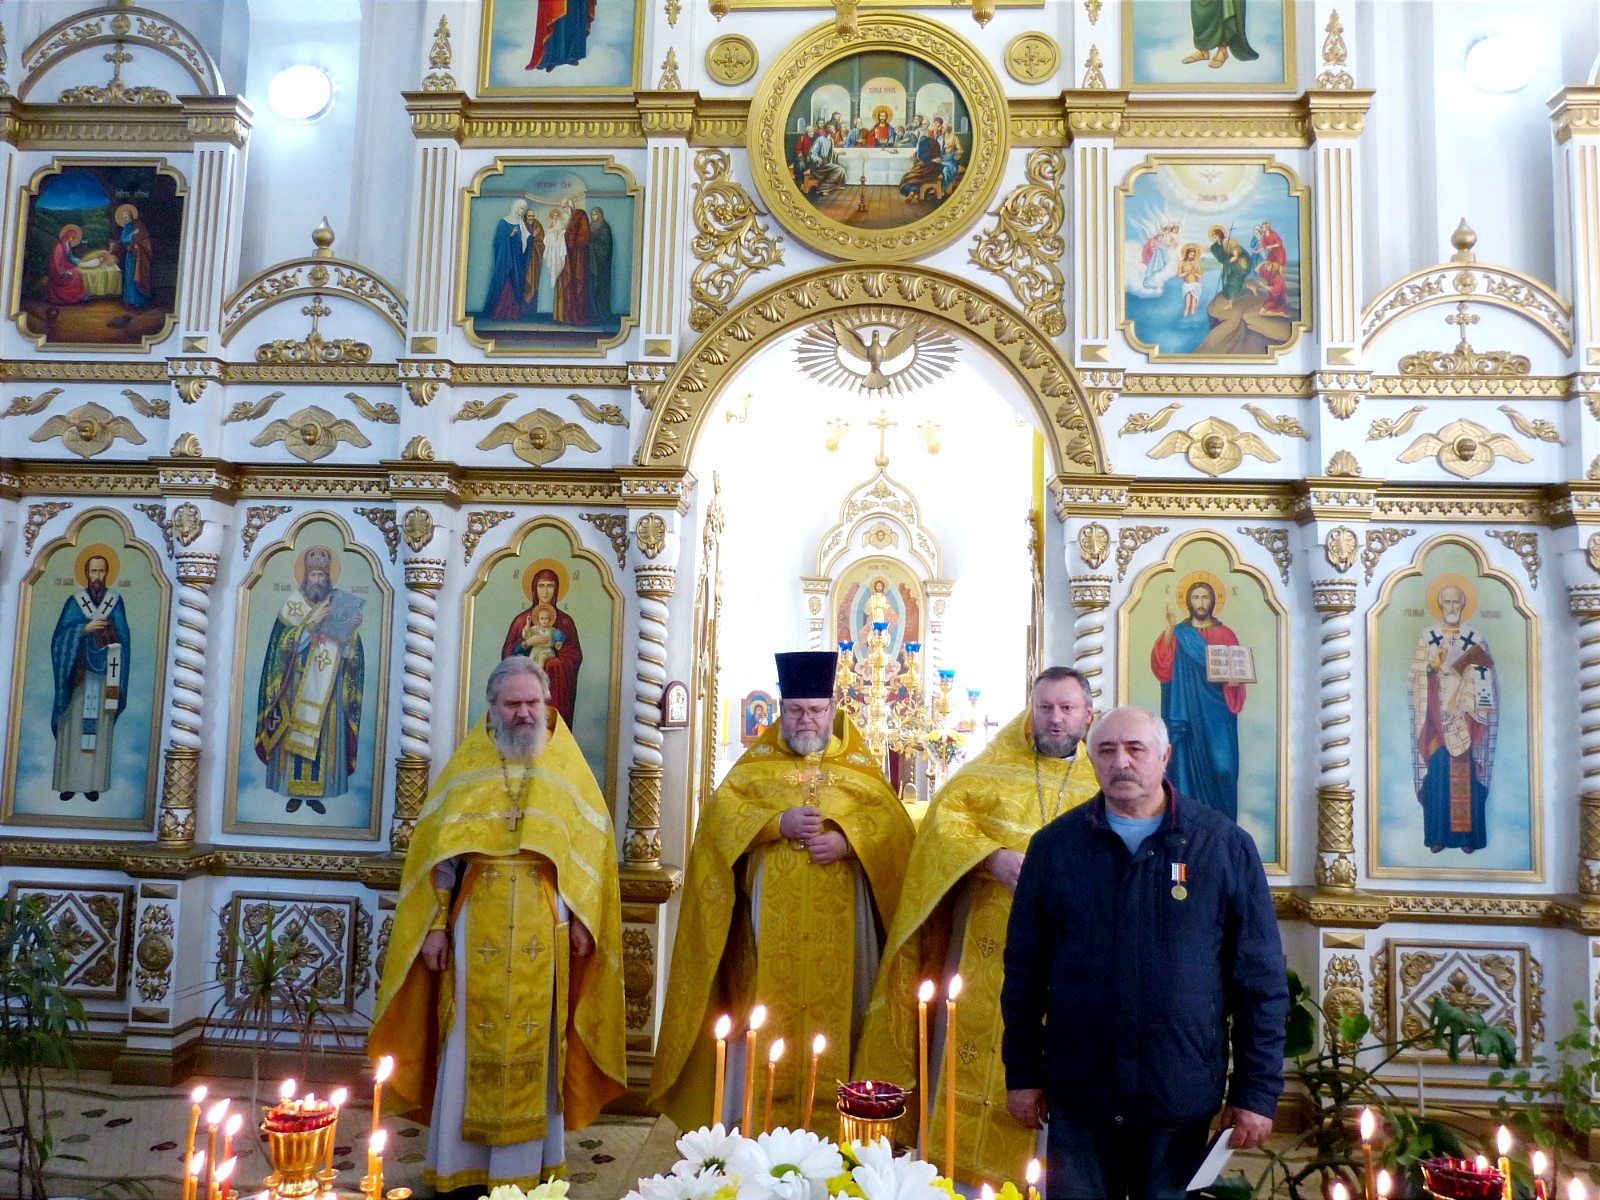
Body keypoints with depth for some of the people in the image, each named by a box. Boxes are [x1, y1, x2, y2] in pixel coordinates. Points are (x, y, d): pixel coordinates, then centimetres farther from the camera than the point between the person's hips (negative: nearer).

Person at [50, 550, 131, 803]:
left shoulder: (115, 601, 5)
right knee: (74, 726, 0)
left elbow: (124, 638, 4)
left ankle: (92, 782, 5)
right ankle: (69, 782, 6)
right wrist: (85, 629, -19)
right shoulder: (74, 601, 2)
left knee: (100, 727, 1)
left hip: (105, 673, 1)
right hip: (78, 673, 0)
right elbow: (60, 636, -3)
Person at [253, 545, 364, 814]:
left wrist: (352, 630, -20)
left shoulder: (341, 607, 3)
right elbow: (283, 645, -12)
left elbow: (349, 653, 0)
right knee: (294, 737, 1)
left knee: (323, 739, 3)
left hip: (328, 691, 1)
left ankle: (316, 793, 11)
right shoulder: (292, 605, -1)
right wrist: (310, 622, -21)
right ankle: (294, 792, 11)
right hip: (297, 688, -1)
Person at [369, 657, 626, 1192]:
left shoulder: (568, 768, 7)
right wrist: (436, 924, -1)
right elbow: (437, 850, 5)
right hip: (476, 927, 0)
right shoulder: (466, 766, 7)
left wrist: (581, 918, -3)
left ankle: (527, 1163, 15)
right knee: (471, 1042, 4)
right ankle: (461, 1164, 16)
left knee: (533, 1043, 4)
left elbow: (591, 846, 5)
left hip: (542, 931, 0)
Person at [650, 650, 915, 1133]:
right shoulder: (757, 759, 10)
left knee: (834, 1011, 1)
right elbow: (720, 814, -2)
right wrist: (778, 823, -15)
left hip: (838, 924, 1)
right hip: (770, 923, 0)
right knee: (768, 1009, 0)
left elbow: (894, 822, 3)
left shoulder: (858, 763, 11)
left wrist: (847, 840, -15)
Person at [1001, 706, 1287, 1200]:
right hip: (1077, 1094, 1)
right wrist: (1022, 1074, 4)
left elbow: (1262, 981, -1)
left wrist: (1257, 1091, -2)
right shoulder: (1053, 846, 0)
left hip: (1182, 1098, 0)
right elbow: (1024, 970, 5)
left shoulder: (1226, 846, -3)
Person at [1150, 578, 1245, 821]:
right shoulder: (1178, 634, 7)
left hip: (1217, 713, 0)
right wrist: (1169, 629, -19)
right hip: (1189, 712, 0)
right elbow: (1162, 665, -9)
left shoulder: (1226, 635, 9)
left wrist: (1234, 680, -13)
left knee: (1221, 765, -6)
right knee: (1189, 762, -2)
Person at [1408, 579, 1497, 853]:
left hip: (1464, 719, 0)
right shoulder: (1427, 637, 5)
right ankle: (1438, 835, 5)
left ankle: (1467, 835, 7)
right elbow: (1418, 676, 1)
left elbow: (1484, 680, 1)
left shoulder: (1476, 639, 5)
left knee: (1466, 778, 0)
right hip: (1436, 718, 0)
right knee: (1437, 776, -1)